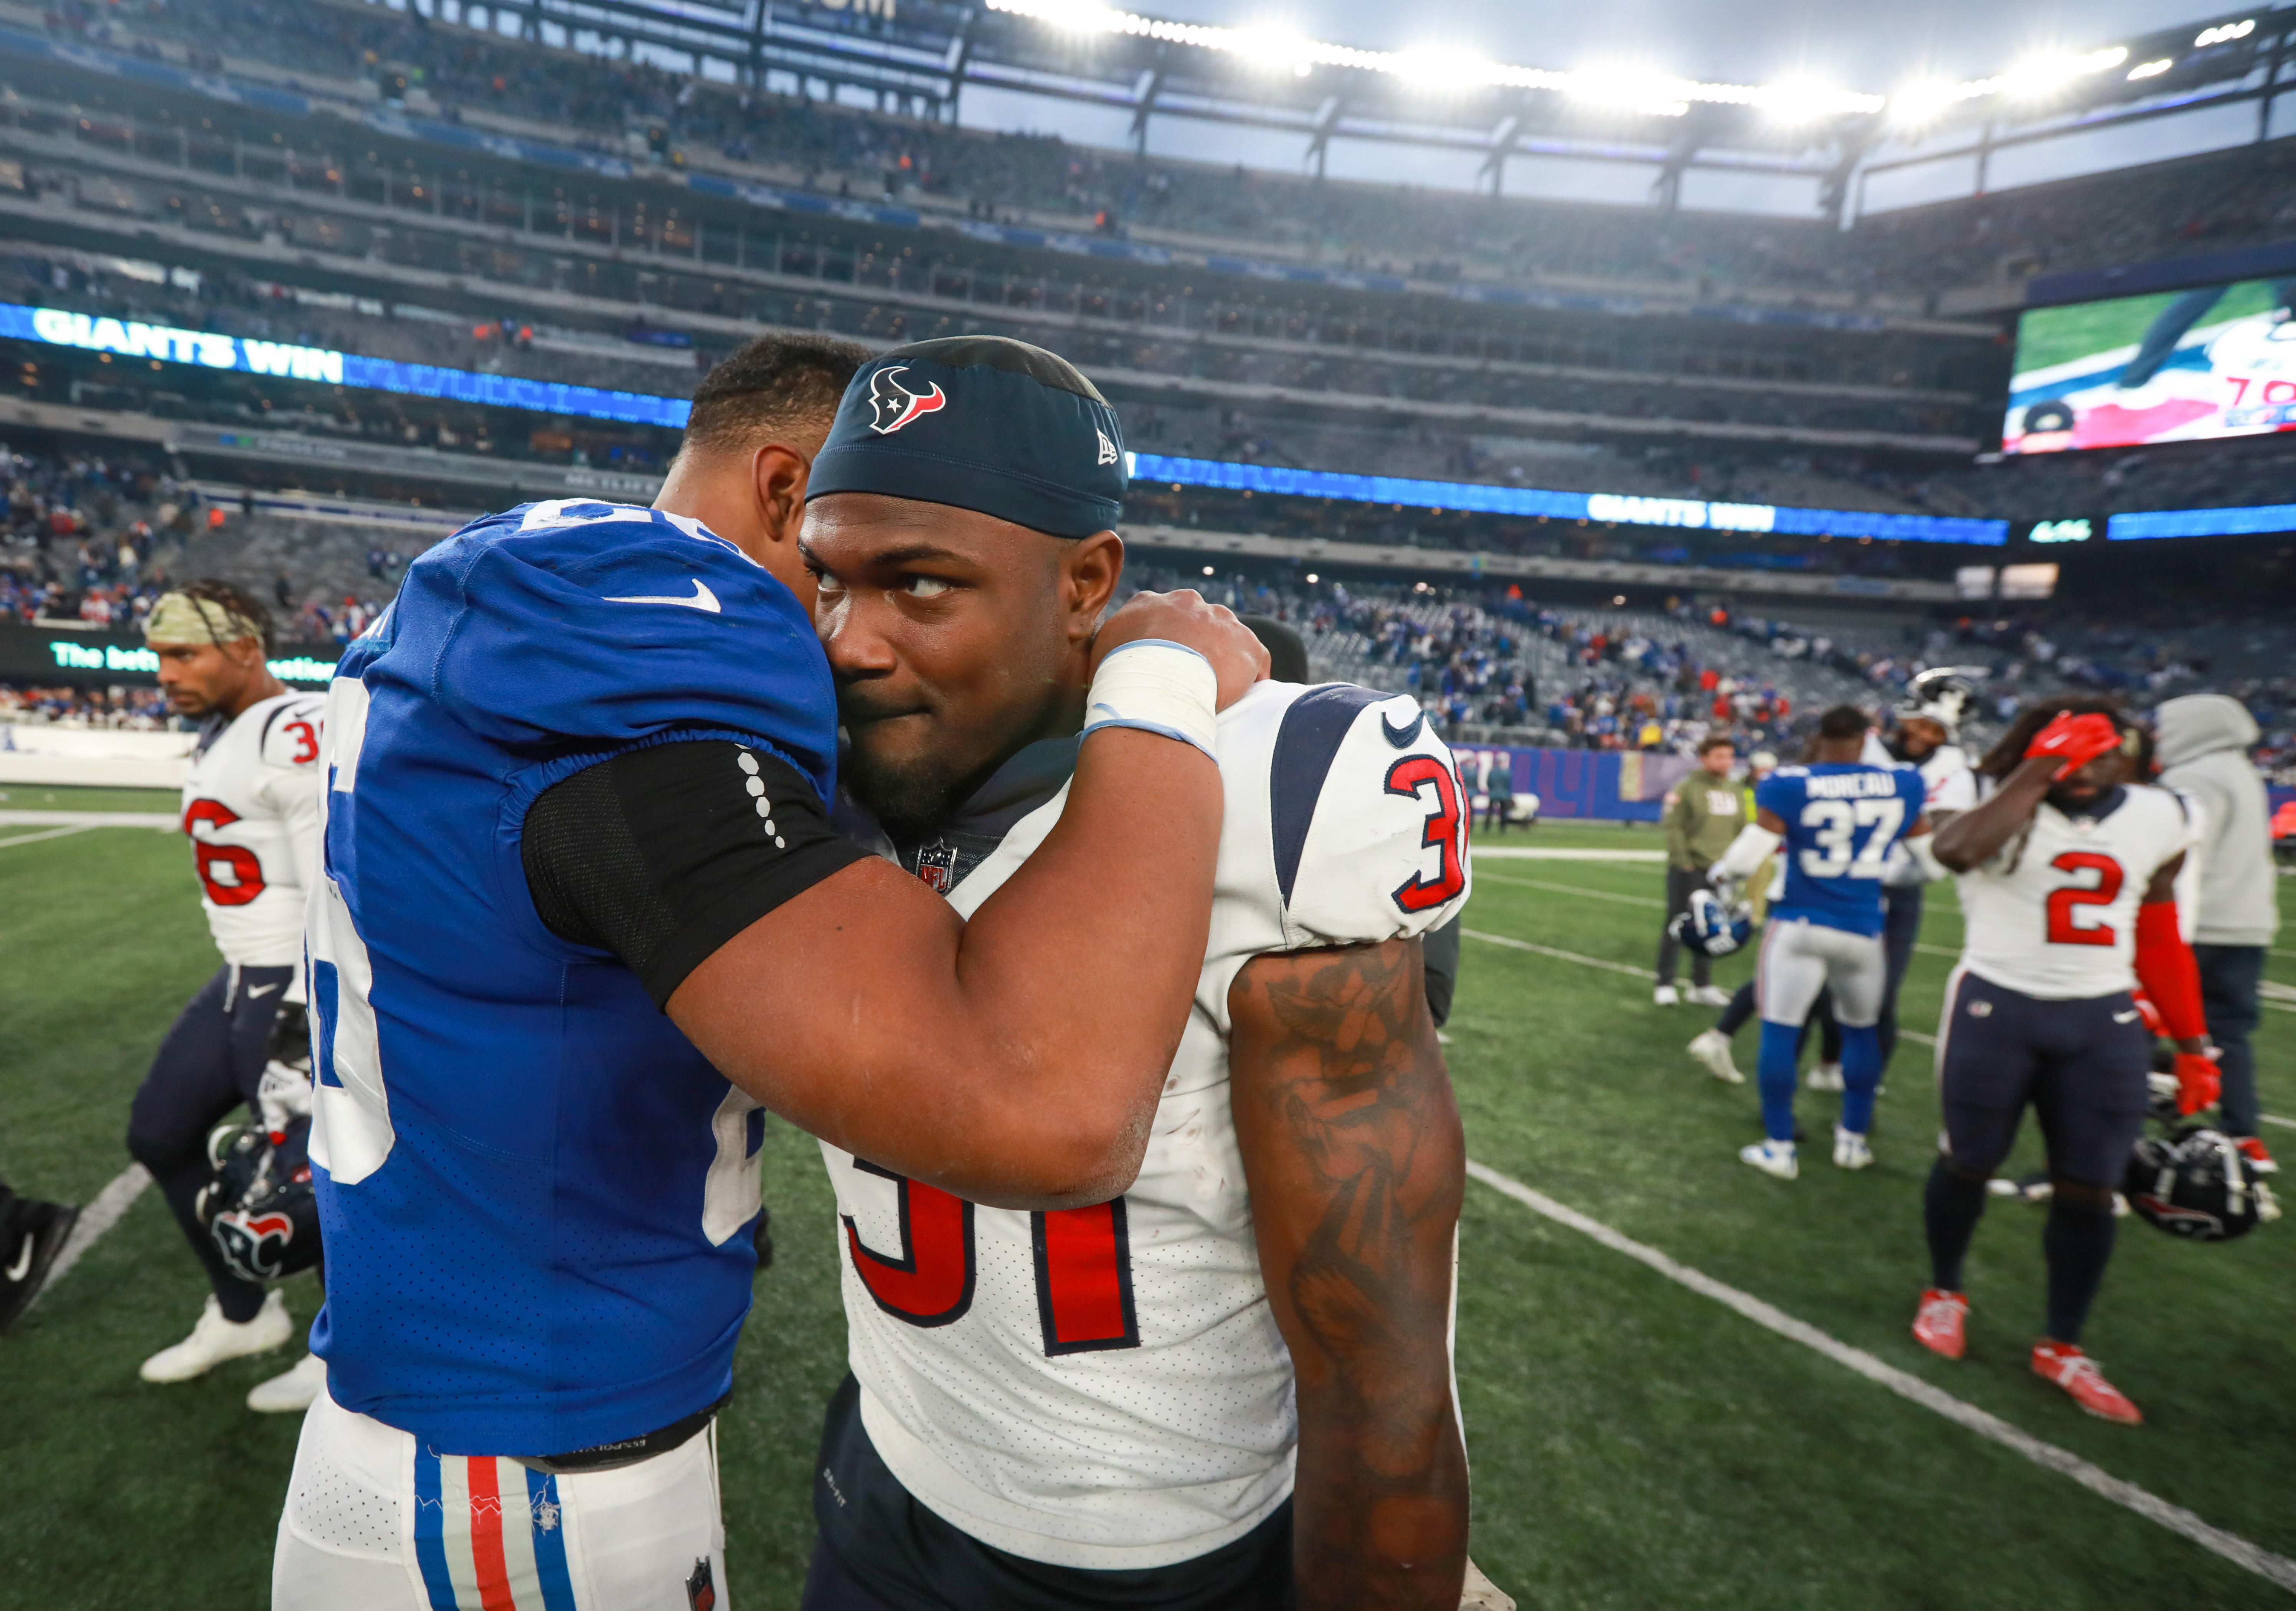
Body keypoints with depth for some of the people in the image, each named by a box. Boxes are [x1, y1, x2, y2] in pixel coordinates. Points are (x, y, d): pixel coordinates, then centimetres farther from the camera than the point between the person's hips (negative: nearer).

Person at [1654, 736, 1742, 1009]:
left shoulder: (1735, 793, 11)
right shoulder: (1687, 789, -8)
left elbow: (1741, 830, 16)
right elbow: (1673, 827, -12)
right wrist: (1683, 861, -16)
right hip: (1688, 870, -6)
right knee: (1677, 925, -1)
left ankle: (1702, 986, 22)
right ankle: (1665, 985, 7)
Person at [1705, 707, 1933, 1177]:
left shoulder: (1791, 786, -11)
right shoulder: (1902, 786, -1)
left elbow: (1749, 853, -14)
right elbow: (1933, 856, 11)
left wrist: (1721, 877, 6)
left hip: (1799, 925, -3)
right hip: (1863, 931, 3)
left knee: (1780, 1030, 6)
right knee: (1861, 1030, 22)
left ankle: (1780, 1147, 11)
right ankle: (1853, 1140, 32)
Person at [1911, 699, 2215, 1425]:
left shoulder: (2158, 819, 4)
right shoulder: (2006, 801, -10)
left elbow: (2159, 941, 12)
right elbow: (1956, 851, -36)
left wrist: (2192, 1046, 15)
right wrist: (2037, 770, -29)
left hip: (2104, 1023, 4)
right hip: (1997, 1010, -4)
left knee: (2089, 1190, 8)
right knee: (1969, 1164, 10)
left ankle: (2062, 1346, 27)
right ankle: (1944, 1293, 35)